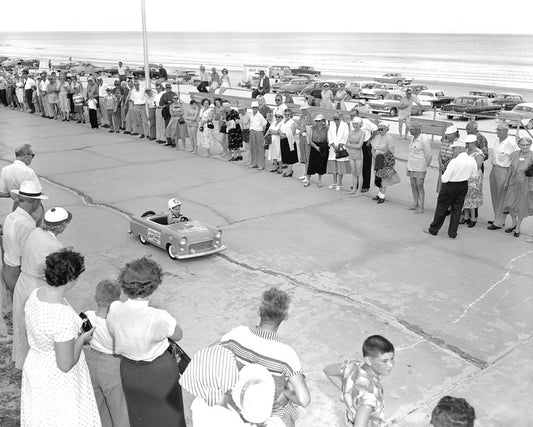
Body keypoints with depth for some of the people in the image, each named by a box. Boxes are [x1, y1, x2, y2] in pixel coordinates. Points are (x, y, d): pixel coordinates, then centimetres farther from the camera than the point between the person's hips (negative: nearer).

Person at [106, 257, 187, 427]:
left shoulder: (114, 309, -21)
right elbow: (178, 336, -13)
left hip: (128, 370, 4)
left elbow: (114, 334, -2)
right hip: (159, 372, -4)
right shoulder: (160, 317, -34)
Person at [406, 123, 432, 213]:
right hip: (411, 167, 8)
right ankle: (415, 204, 25)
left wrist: (426, 166, -2)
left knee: (419, 187, -5)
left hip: (419, 168, -8)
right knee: (413, 186, 13)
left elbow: (429, 155, -11)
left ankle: (421, 207, 0)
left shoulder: (423, 141, -15)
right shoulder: (412, 140, 11)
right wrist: (409, 165, 14)